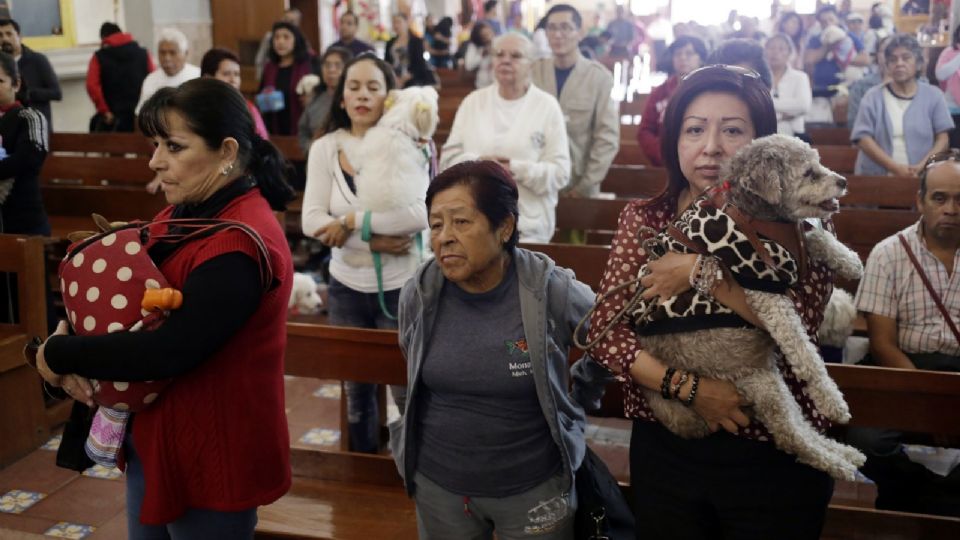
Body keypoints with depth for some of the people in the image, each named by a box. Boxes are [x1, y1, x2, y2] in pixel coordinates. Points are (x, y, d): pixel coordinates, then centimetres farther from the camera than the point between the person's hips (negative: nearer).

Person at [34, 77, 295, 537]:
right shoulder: (184, 213, 4)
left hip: (210, 457, -8)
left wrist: (59, 355, -17)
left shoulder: (239, 245, -25)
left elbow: (169, 352, -30)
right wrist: (76, 356, -12)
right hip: (153, 438, 8)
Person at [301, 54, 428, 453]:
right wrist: (375, 242, -20)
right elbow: (311, 222, -12)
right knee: (356, 389, 19)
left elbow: (418, 214, -24)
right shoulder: (324, 148, -2)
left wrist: (351, 221, -20)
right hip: (347, 288, 3)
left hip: (401, 287, -3)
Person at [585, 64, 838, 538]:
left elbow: (800, 321, -24)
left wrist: (700, 271, -24)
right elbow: (605, 331, -9)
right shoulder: (644, 220, -1)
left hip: (775, 460, -2)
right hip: (664, 450, 2)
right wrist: (689, 388, -20)